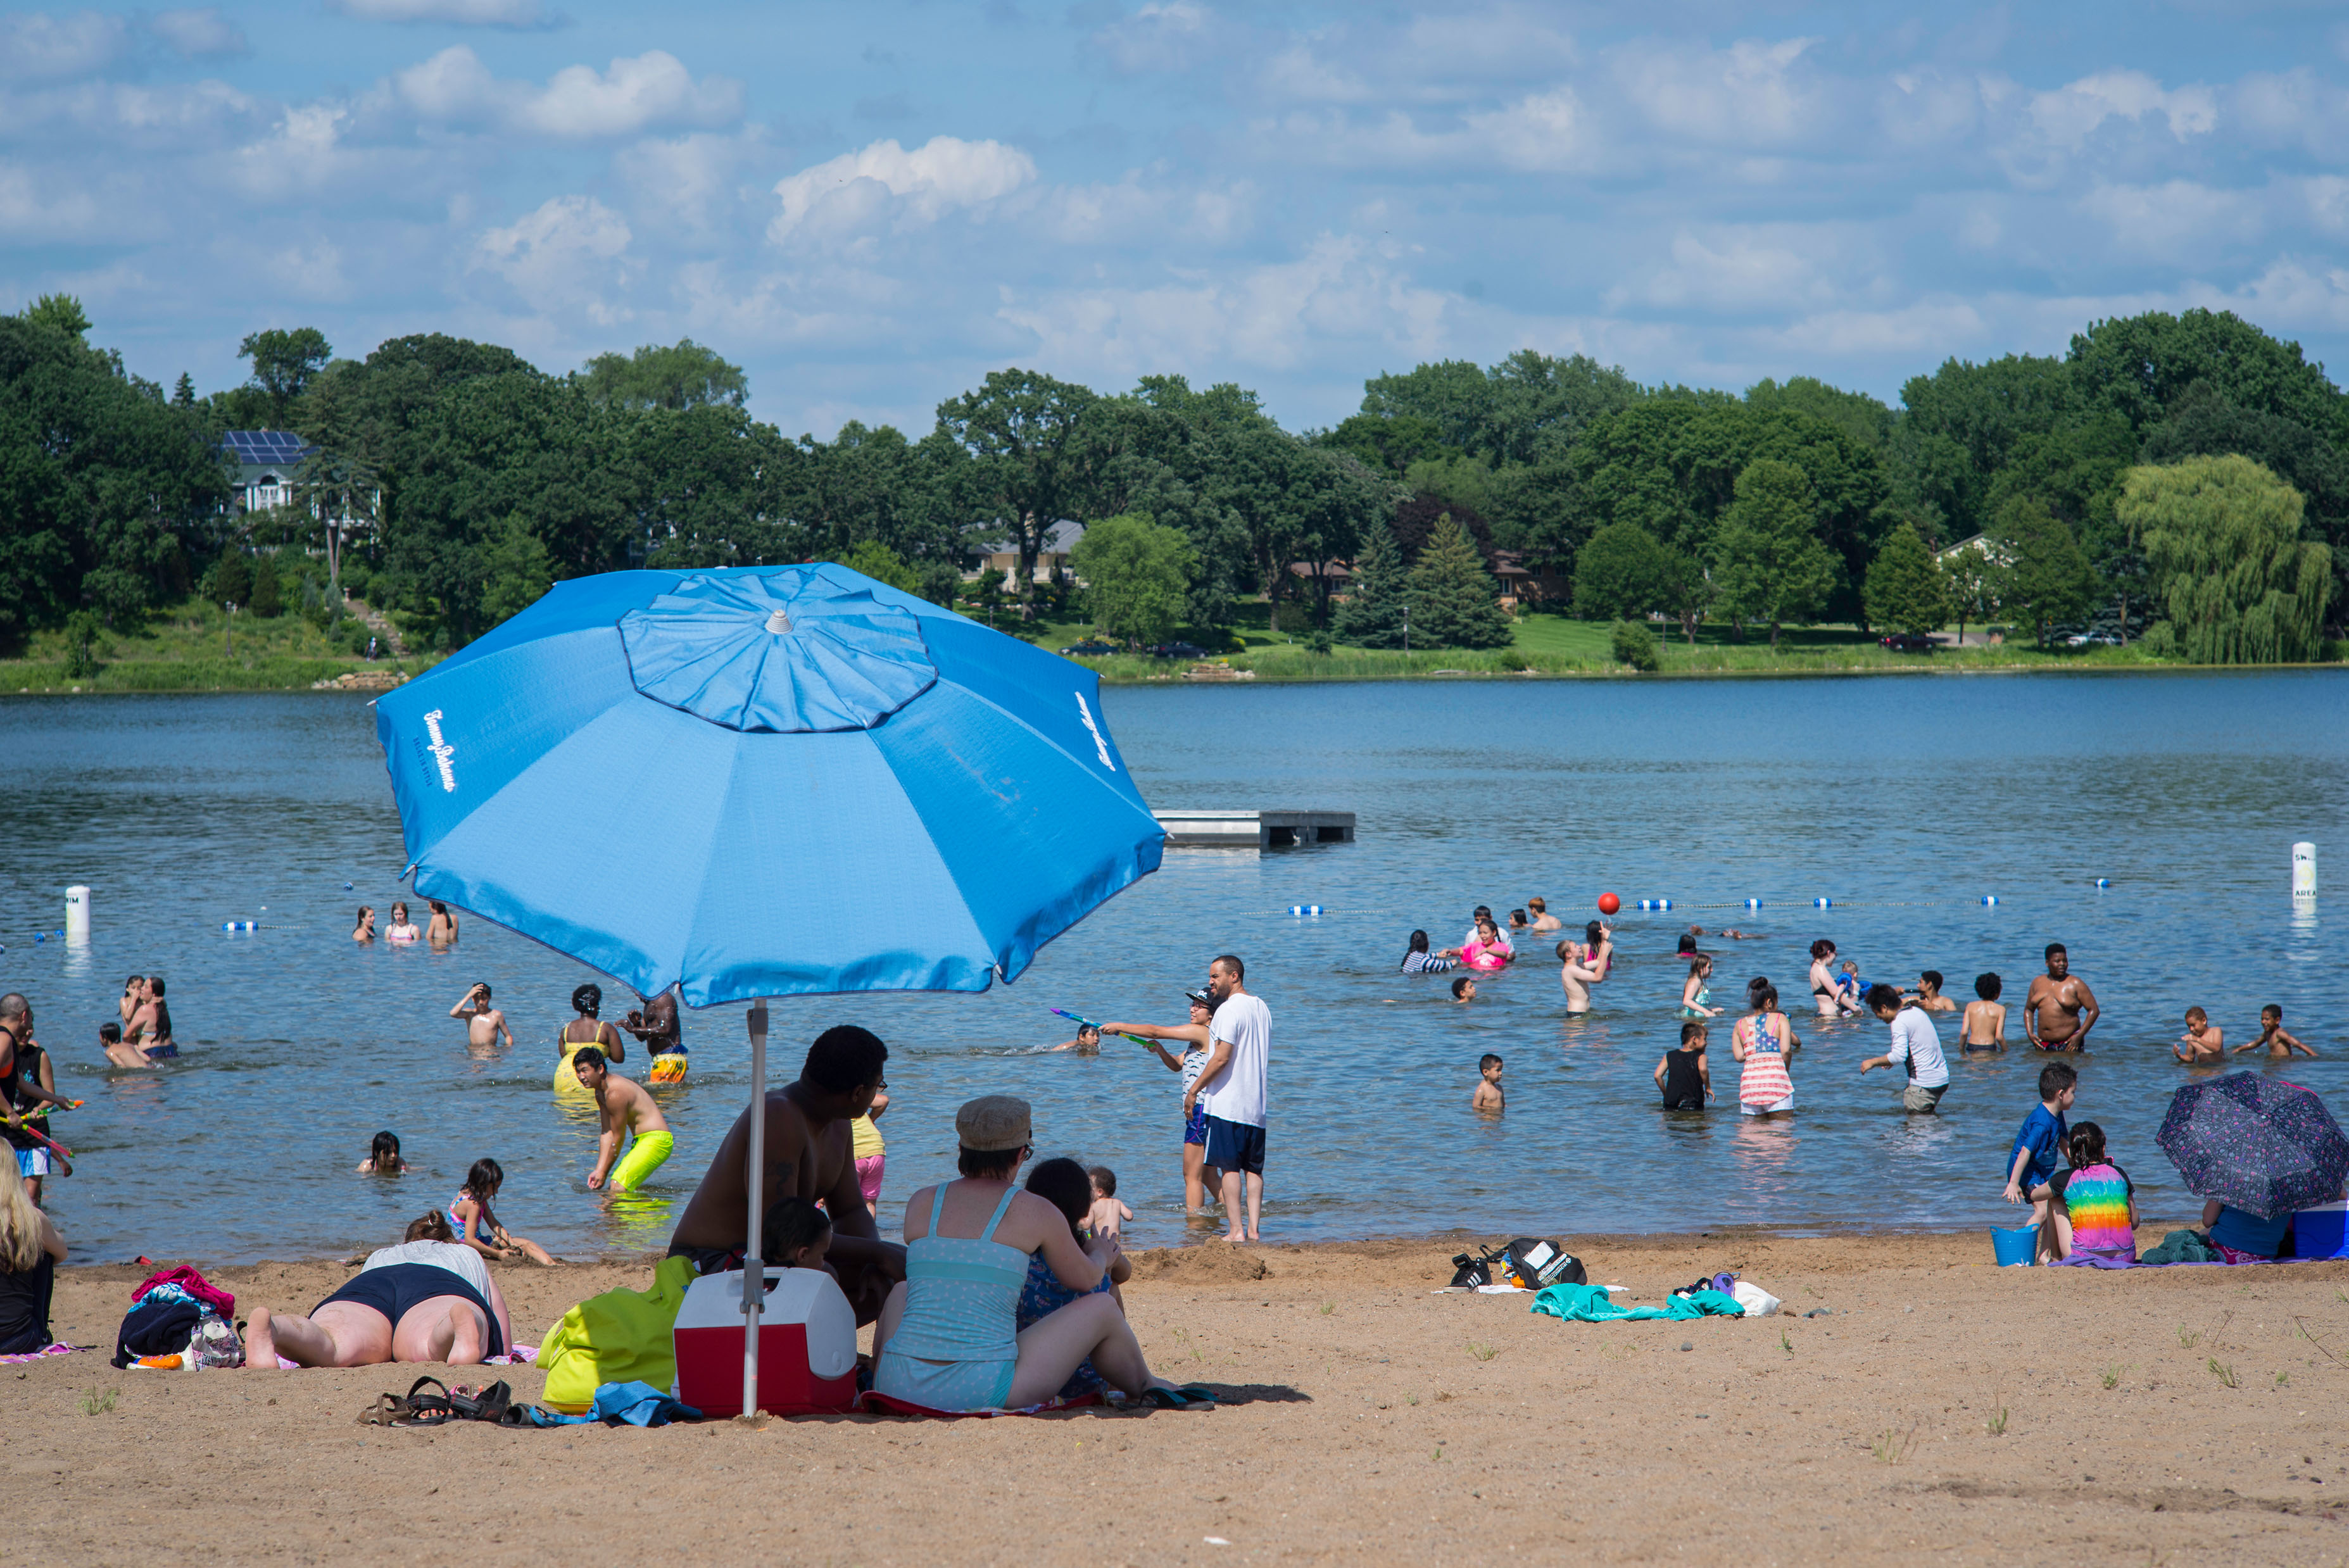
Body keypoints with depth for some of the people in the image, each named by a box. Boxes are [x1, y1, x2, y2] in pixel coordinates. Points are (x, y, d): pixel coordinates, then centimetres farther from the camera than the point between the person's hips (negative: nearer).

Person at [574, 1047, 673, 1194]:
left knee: (618, 1187, -21)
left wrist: (603, 1173, -6)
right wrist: (599, 1170, 4)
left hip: (656, 1141, -11)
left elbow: (618, 1139, -15)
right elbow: (607, 1133, 12)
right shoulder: (600, 1091, 10)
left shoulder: (615, 1093, -21)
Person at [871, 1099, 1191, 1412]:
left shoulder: (921, 1203, 7)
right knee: (1102, 1309, 19)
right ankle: (1146, 1388, 46)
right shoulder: (1036, 1212, -1)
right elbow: (1084, 1279, 17)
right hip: (982, 1389, -4)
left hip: (899, 1386, 4)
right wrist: (1100, 1256, 41)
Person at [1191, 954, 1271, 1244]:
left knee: (1230, 1167, -5)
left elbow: (1222, 1057, -19)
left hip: (1227, 1102, -8)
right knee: (1253, 1168, 9)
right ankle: (1253, 1229, 5)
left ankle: (1235, 1230, -8)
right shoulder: (1262, 1008, 15)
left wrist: (1194, 1090, -11)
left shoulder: (1229, 1009, -13)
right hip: (1257, 1104, 8)